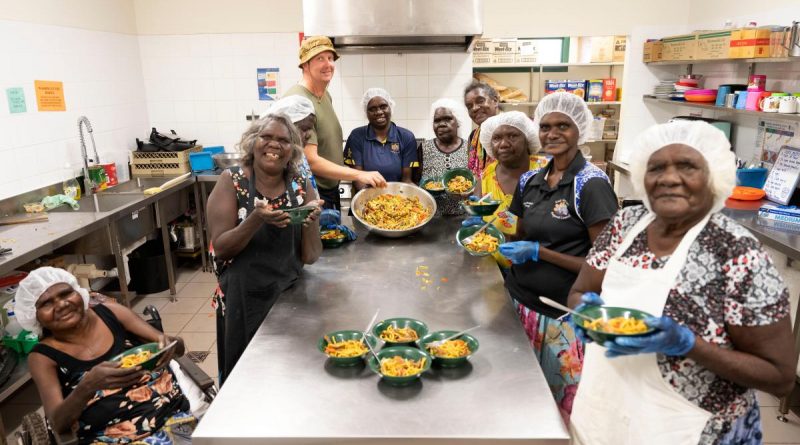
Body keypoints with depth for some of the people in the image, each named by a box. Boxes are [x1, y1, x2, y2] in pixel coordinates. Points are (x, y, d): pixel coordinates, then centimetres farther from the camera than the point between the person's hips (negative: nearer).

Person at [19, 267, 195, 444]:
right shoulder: (43, 356, 1)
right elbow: (58, 424, -9)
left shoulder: (110, 312, 4)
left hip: (174, 414, 1)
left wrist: (169, 344, -22)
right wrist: (89, 386, -29)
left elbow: (179, 346, 3)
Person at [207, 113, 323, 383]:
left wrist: (311, 223, -22)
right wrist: (257, 219, -28)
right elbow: (220, 248, -12)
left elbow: (310, 257, -3)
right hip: (243, 301, -2)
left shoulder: (302, 188, -2)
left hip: (289, 298, 2)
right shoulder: (232, 181, -7)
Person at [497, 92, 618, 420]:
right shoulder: (530, 181, 6)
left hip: (563, 316, -5)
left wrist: (538, 252, -19)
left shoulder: (591, 185, -13)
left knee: (561, 407, 8)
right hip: (520, 301, 6)